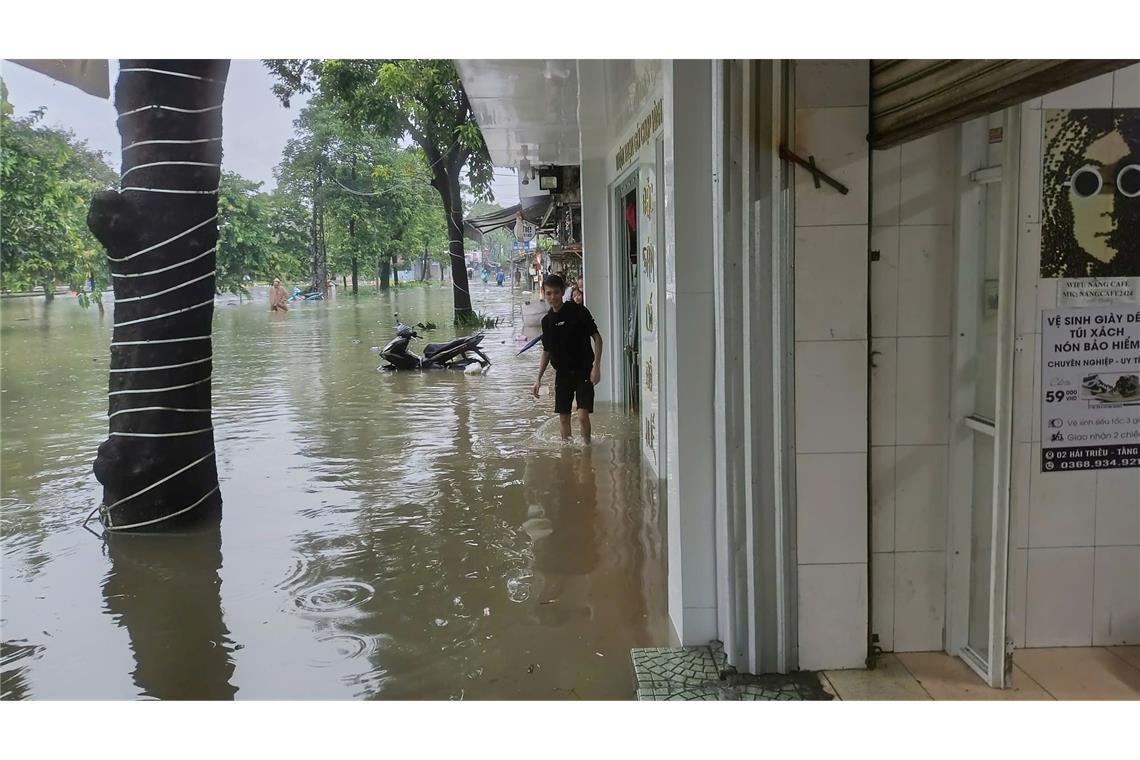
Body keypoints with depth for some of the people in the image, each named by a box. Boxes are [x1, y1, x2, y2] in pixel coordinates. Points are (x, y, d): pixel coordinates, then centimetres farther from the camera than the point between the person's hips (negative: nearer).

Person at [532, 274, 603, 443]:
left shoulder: (578, 311, -10)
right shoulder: (547, 320, 6)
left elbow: (597, 337, -9)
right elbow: (547, 351, 16)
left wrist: (596, 365, -17)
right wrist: (539, 378, 12)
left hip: (583, 372, -5)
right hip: (562, 373, 5)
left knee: (582, 415, -13)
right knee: (563, 417, 9)